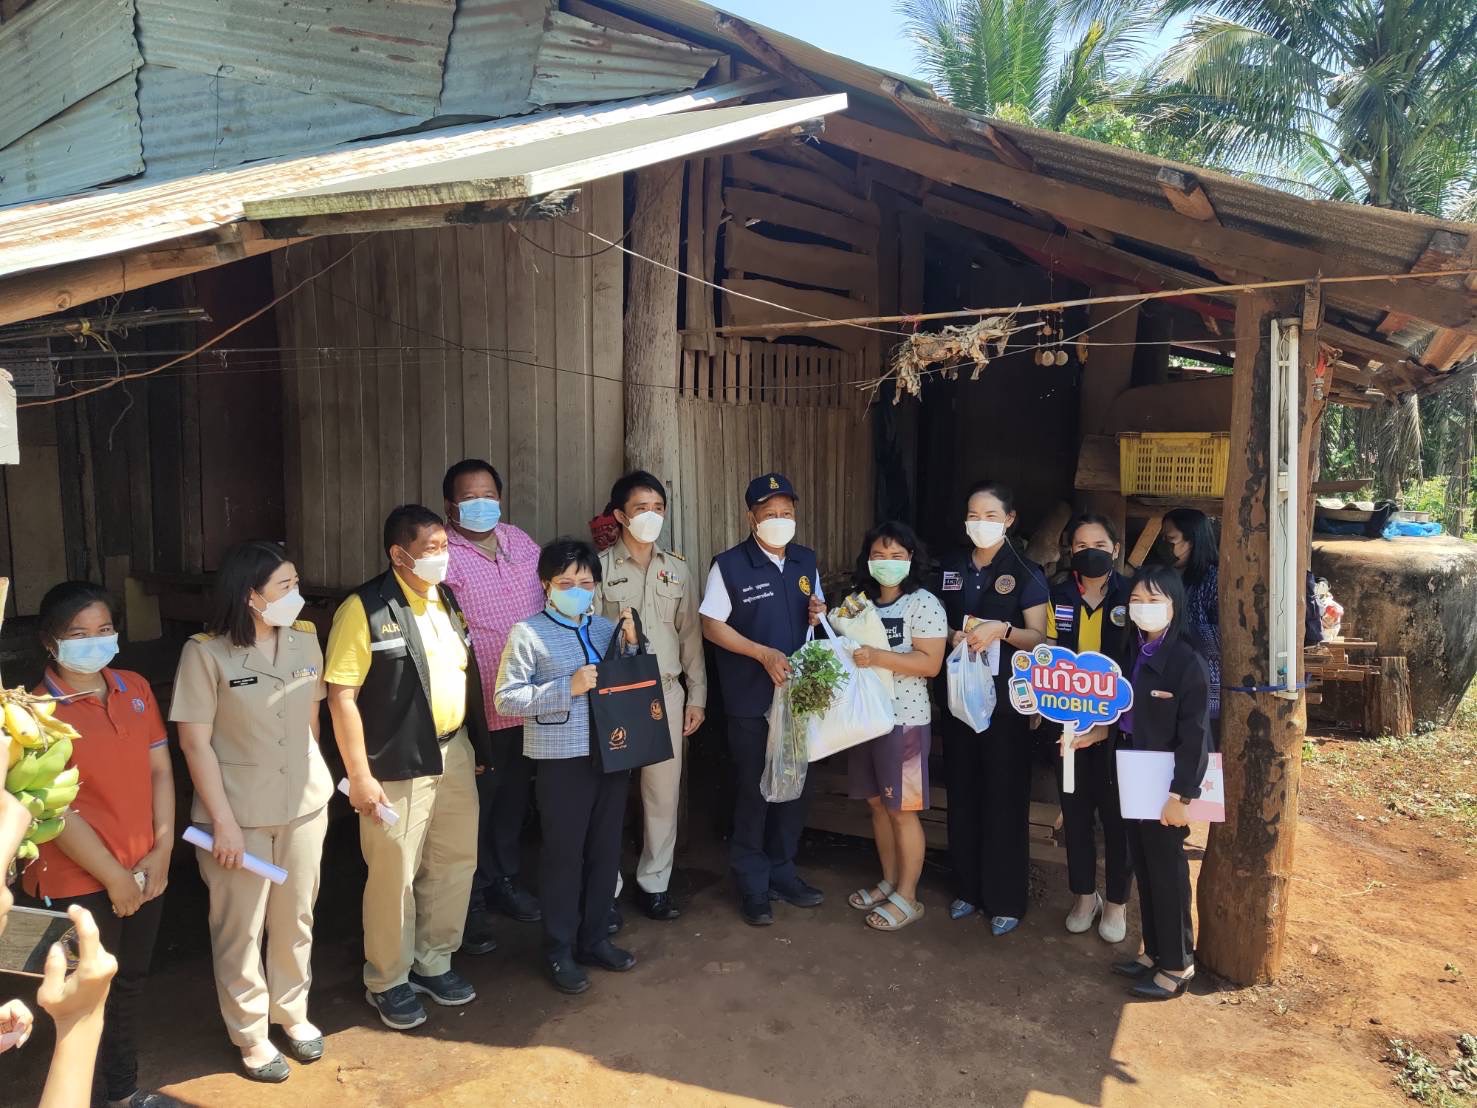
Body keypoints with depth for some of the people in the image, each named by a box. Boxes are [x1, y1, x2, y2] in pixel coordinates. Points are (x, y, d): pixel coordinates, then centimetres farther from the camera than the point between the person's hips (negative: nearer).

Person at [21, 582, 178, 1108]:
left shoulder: (135, 688, 2)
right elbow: (56, 811, -17)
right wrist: (113, 877, -14)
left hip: (145, 871, 6)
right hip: (78, 884, -6)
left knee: (129, 984, 22)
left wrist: (161, 852, -4)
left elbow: (160, 770, 4)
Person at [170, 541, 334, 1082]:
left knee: (295, 918, 17)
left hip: (304, 805, 4)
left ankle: (293, 1012, 38)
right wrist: (223, 821, -12)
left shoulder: (304, 639, -2)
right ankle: (250, 1034, 30)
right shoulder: (206, 652, -15)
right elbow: (195, 742, -12)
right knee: (240, 928, 11)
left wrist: (314, 779, 12)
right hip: (240, 814, -4)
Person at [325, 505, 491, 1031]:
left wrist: (476, 746, 13)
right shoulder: (364, 609, -14)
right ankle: (388, 981, 27)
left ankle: (433, 962, 36)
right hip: (398, 765, -7)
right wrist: (360, 776, -16)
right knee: (395, 876, 6)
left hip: (455, 754, 7)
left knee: (455, 863, 16)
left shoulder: (447, 600, 7)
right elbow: (341, 695, -15)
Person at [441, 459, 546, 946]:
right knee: (473, 810, 8)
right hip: (475, 711, -6)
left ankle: (504, 882, 38)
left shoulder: (521, 542, 6)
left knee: (514, 802, 20)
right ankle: (469, 902, 24)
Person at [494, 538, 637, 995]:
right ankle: (560, 952, 23)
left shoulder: (607, 628, 8)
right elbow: (506, 699, -11)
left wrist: (632, 645, -1)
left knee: (605, 850, 15)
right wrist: (567, 688, -19)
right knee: (564, 854, 6)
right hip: (562, 760, -5)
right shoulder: (528, 633, -6)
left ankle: (595, 939, 33)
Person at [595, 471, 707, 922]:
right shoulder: (600, 567, -2)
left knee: (664, 792, 8)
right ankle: (606, 888, 17)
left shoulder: (677, 570, 9)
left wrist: (696, 696, 8)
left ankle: (654, 883, 23)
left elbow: (691, 635, 11)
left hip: (666, 693, 3)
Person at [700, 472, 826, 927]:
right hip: (751, 700, -5)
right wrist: (764, 653, -19)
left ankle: (782, 872, 31)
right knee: (755, 791, 5)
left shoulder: (806, 560, 7)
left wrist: (818, 614, -5)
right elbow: (712, 626, -9)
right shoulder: (729, 565, -10)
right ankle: (753, 884, 21)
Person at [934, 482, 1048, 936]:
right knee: (963, 790, 9)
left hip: (1005, 698, -4)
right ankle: (969, 887, 24)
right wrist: (951, 636, -6)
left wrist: (1002, 630, -23)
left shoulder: (1025, 573, -5)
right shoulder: (950, 566, 8)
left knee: (1004, 795, 2)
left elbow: (1038, 638, -6)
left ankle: (1006, 899, 14)